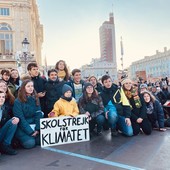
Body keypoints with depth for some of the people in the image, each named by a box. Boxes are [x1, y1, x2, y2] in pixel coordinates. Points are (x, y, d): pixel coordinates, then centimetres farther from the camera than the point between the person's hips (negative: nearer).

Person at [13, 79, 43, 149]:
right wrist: (30, 132, -19)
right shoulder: (18, 101, -10)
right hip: (22, 127, -4)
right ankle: (19, 139, 8)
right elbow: (20, 119, -14)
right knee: (30, 143, -22)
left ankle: (33, 137, 13)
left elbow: (38, 114, -2)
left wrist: (37, 129, -14)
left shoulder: (35, 99, 4)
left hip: (34, 125, 4)